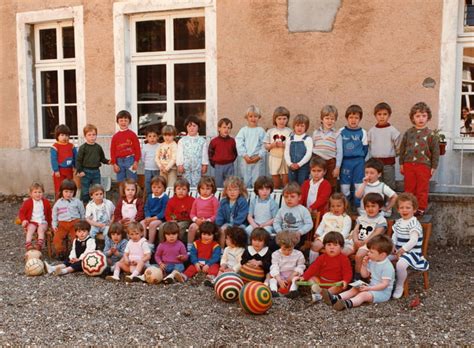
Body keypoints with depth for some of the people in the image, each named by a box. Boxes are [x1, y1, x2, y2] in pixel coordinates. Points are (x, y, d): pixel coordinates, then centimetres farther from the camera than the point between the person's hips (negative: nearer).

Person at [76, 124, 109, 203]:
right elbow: (78, 160, -7)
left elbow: (102, 158, 14)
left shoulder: (98, 147, 5)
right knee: (85, 191, 3)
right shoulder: (83, 148, -7)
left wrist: (108, 161, -4)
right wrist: (79, 171, -15)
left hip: (96, 171, 4)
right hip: (86, 172, -4)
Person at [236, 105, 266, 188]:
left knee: (256, 181, 1)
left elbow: (264, 145, -2)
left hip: (257, 159, -1)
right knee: (246, 181, 6)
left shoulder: (261, 131, 2)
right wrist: (245, 155, -11)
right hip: (246, 159, 1)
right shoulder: (243, 130, 4)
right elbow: (239, 144, -3)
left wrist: (259, 156, -11)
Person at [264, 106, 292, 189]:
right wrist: (272, 145, -13)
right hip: (274, 158, 2)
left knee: (286, 182, 2)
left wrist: (284, 145, -20)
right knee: (276, 183, 10)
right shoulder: (270, 131, 5)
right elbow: (265, 146, 5)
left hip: (285, 158, -2)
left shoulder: (289, 132, -1)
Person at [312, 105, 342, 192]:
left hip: (331, 163, -2)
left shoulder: (336, 135, 0)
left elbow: (339, 152, -1)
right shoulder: (316, 133, 7)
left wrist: (337, 167, -5)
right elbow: (311, 149, 12)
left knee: (331, 188, 5)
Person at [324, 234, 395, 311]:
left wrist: (368, 288, -28)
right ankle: (335, 298, -25)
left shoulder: (387, 267, -20)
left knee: (364, 294, -30)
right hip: (372, 288, 9)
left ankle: (347, 303, -54)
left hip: (383, 292, -8)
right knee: (355, 289, -6)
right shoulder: (372, 261, 5)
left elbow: (384, 284, -24)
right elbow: (365, 275, 15)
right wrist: (364, 265, -4)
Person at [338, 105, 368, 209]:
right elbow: (338, 147, 5)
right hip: (345, 161, 1)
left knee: (359, 185, 4)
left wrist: (360, 158, 0)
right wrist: (339, 160, 1)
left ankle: (359, 207, 15)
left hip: (359, 162, -1)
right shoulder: (341, 131, 1)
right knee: (344, 185, 7)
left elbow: (365, 148, 5)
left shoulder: (362, 132, 0)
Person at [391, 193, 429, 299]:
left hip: (411, 252, -8)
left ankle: (399, 286, -10)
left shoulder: (414, 224, -17)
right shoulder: (398, 222, 10)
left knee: (401, 264, -34)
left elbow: (413, 240, -27)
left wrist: (402, 249, -33)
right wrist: (392, 245, -4)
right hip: (398, 251, 8)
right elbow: (394, 236, 15)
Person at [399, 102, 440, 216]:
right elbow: (402, 149, 10)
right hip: (409, 164, 2)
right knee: (409, 188, 11)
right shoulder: (408, 133, 4)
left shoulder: (430, 134, -3)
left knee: (422, 189, 6)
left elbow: (435, 151, -1)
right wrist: (401, 164, 7)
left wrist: (433, 167, -2)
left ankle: (421, 208, 17)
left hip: (424, 165, -2)